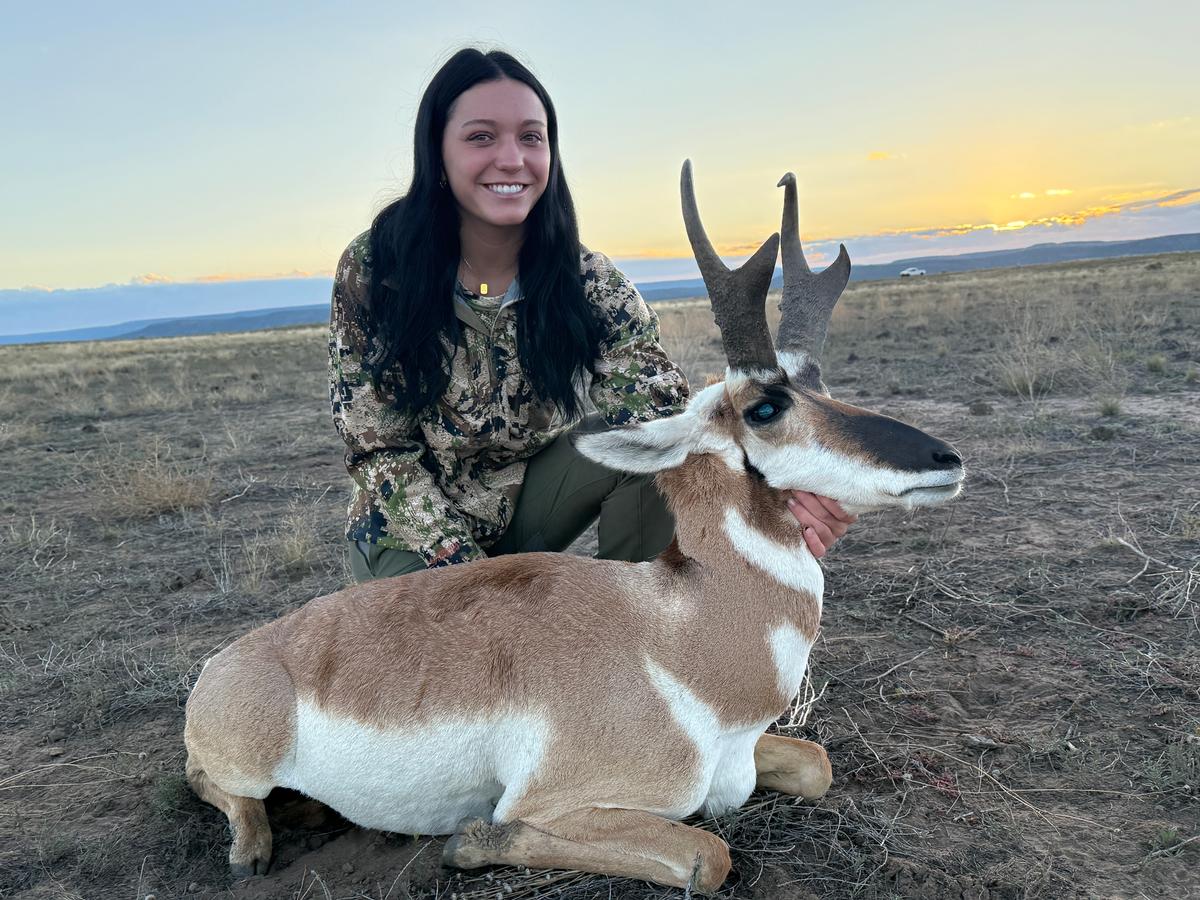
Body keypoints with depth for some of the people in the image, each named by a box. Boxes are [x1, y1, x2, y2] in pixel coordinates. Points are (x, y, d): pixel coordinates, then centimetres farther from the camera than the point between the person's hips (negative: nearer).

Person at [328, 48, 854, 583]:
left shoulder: (589, 284, -15)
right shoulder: (372, 269, -18)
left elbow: (663, 414, -26)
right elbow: (379, 449, -15)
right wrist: (463, 564, -27)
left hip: (527, 506, 2)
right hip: (413, 535, -2)